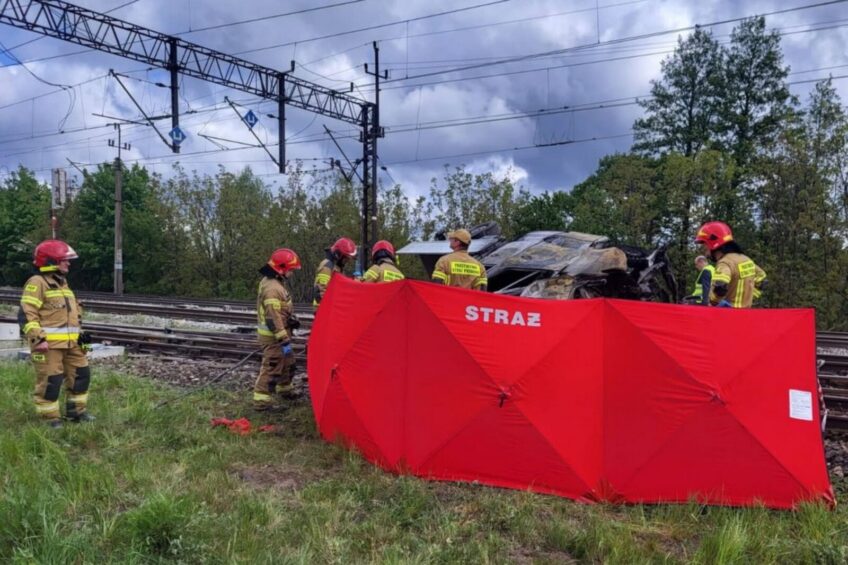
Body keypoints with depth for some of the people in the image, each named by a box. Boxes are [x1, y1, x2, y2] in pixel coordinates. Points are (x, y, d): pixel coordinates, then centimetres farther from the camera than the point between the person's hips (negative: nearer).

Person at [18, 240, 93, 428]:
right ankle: (50, 417, 8)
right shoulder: (37, 283, -9)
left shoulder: (62, 283, 20)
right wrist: (37, 338, -22)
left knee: (81, 374, 12)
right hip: (48, 343, -9)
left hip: (70, 342, 9)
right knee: (50, 380, -4)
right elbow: (26, 314, -15)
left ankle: (76, 411, 24)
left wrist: (79, 334, 21)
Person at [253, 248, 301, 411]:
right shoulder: (272, 288, -25)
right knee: (272, 367, -6)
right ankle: (261, 400, 0)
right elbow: (273, 318, -28)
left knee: (287, 361, 23)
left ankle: (284, 389, 40)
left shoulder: (275, 282, 9)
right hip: (273, 335, -11)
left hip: (280, 332, 11)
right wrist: (284, 340, -27)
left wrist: (292, 320, 24)